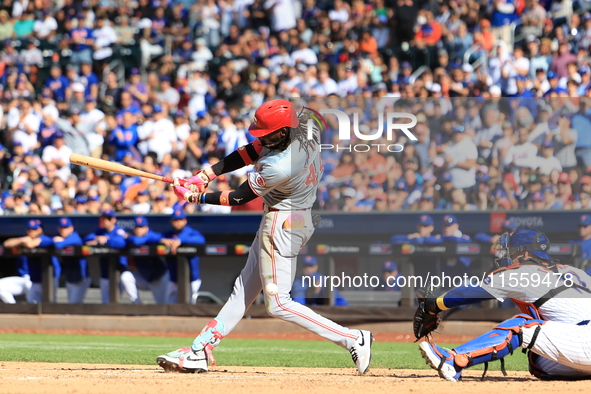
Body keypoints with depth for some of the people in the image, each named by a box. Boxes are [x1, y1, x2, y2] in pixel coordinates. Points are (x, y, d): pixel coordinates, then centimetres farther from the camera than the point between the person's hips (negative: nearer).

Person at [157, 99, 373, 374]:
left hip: (283, 225, -10)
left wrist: (197, 198, -3)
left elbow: (239, 198, -16)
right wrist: (209, 173, -3)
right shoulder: (305, 128, -9)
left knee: (278, 304, -5)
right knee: (244, 288, 14)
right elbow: (254, 150, 2)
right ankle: (200, 350, 21)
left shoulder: (279, 167, -31)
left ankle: (353, 339, -7)